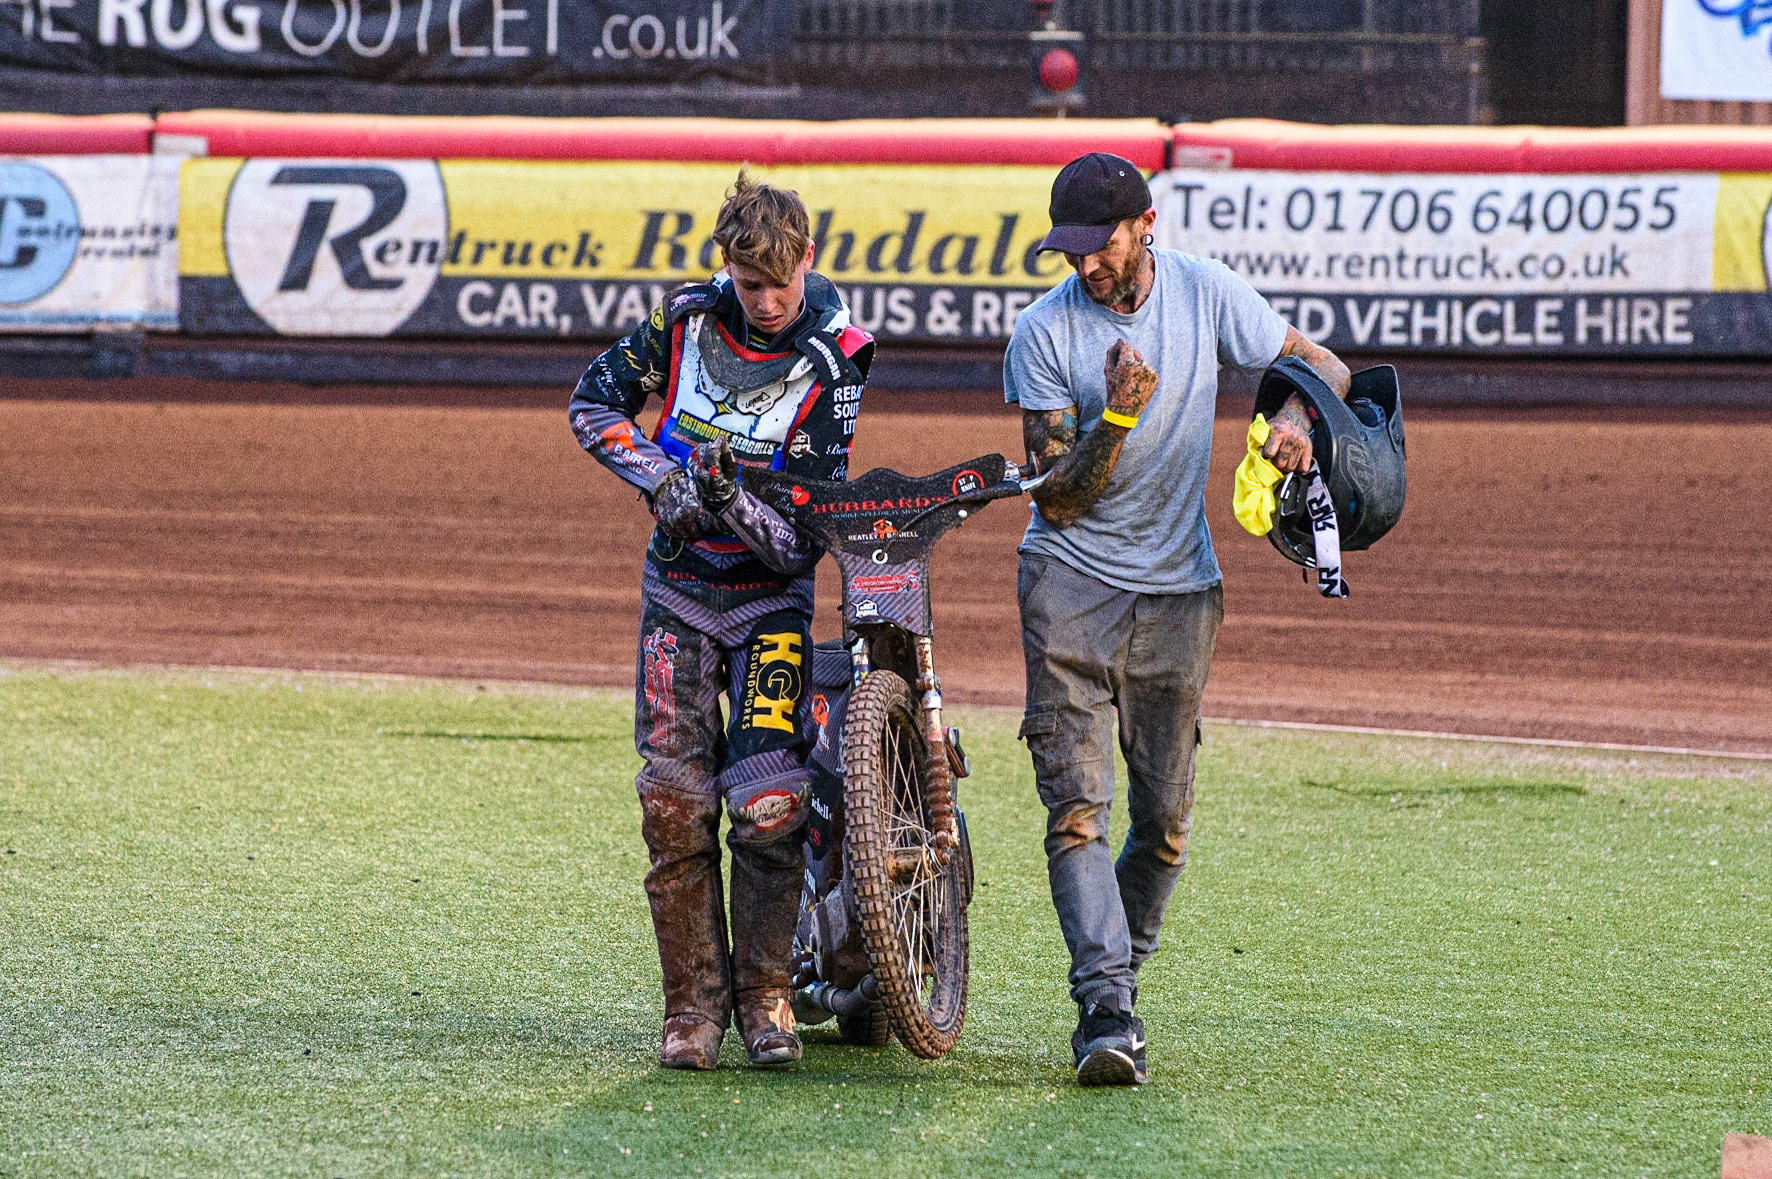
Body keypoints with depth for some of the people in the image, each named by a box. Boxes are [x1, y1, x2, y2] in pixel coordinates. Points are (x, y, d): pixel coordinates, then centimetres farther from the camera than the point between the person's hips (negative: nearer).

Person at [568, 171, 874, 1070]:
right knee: (673, 795, -6)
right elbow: (594, 400, 9)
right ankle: (693, 1000, 4)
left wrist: (735, 505, -33)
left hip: (774, 590, -2)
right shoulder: (685, 320, -4)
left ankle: (765, 994, 2)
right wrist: (659, 477, -8)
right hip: (678, 584, 2)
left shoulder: (835, 360, -12)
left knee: (768, 803, -14)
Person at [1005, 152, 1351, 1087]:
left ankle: (1120, 968, 26)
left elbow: (1322, 365, 6)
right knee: (1077, 803, -15)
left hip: (1179, 588, 2)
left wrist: (1294, 416, -17)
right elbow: (1057, 500, -11)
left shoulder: (1206, 293, -4)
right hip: (1072, 579, -2)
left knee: (1164, 817, 5)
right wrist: (1116, 420, -28)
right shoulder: (1045, 333, -11)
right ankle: (1107, 1011, -21)